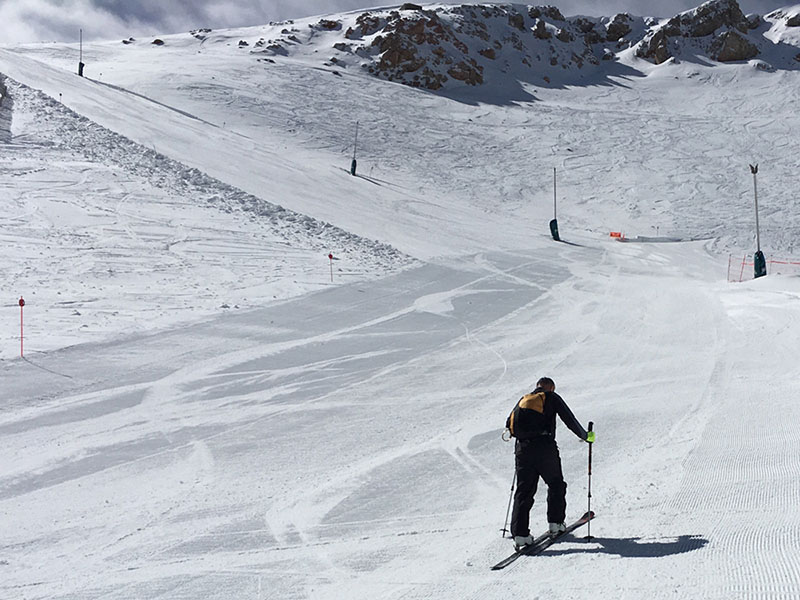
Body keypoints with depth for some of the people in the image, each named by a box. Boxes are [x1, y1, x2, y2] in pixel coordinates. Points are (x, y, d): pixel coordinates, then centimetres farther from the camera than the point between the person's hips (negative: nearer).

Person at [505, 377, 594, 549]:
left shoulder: (523, 400, 20)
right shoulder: (552, 398, 8)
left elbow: (509, 423, 21)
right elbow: (569, 420, 5)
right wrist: (585, 436, 18)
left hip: (523, 449, 3)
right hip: (545, 448, -3)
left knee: (524, 490, 4)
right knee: (556, 485, 18)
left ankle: (520, 533, -5)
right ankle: (555, 523, 17)